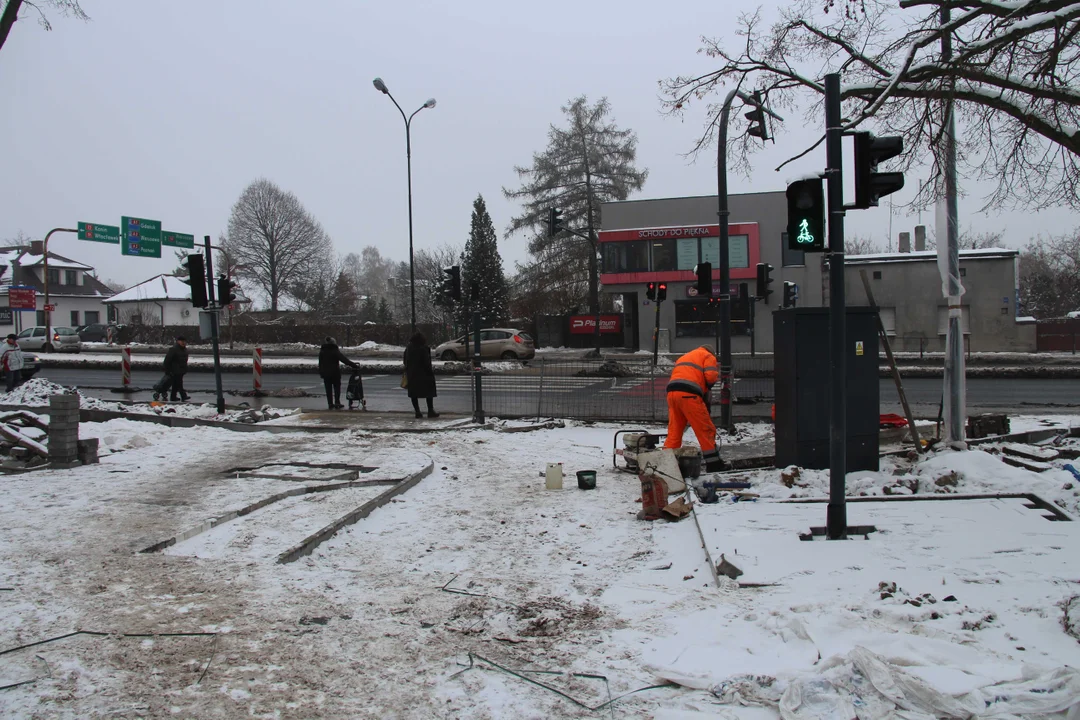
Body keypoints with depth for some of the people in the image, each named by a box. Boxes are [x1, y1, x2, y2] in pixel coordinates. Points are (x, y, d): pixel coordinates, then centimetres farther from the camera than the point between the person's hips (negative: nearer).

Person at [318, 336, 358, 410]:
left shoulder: (322, 352, 5)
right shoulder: (335, 351, -10)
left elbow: (320, 363, 11)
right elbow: (344, 359, -17)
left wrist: (321, 373, 19)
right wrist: (353, 364, -18)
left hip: (325, 373, 4)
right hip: (335, 373, -4)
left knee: (328, 389, 8)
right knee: (337, 388, 5)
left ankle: (330, 404, 7)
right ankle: (337, 404, 2)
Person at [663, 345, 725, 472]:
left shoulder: (683, 358, 36)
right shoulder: (708, 356, 15)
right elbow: (711, 376, -2)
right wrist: (707, 386, 19)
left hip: (672, 392, 7)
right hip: (688, 394, -7)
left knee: (674, 431, 12)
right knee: (706, 429, 1)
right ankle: (713, 463, 3)